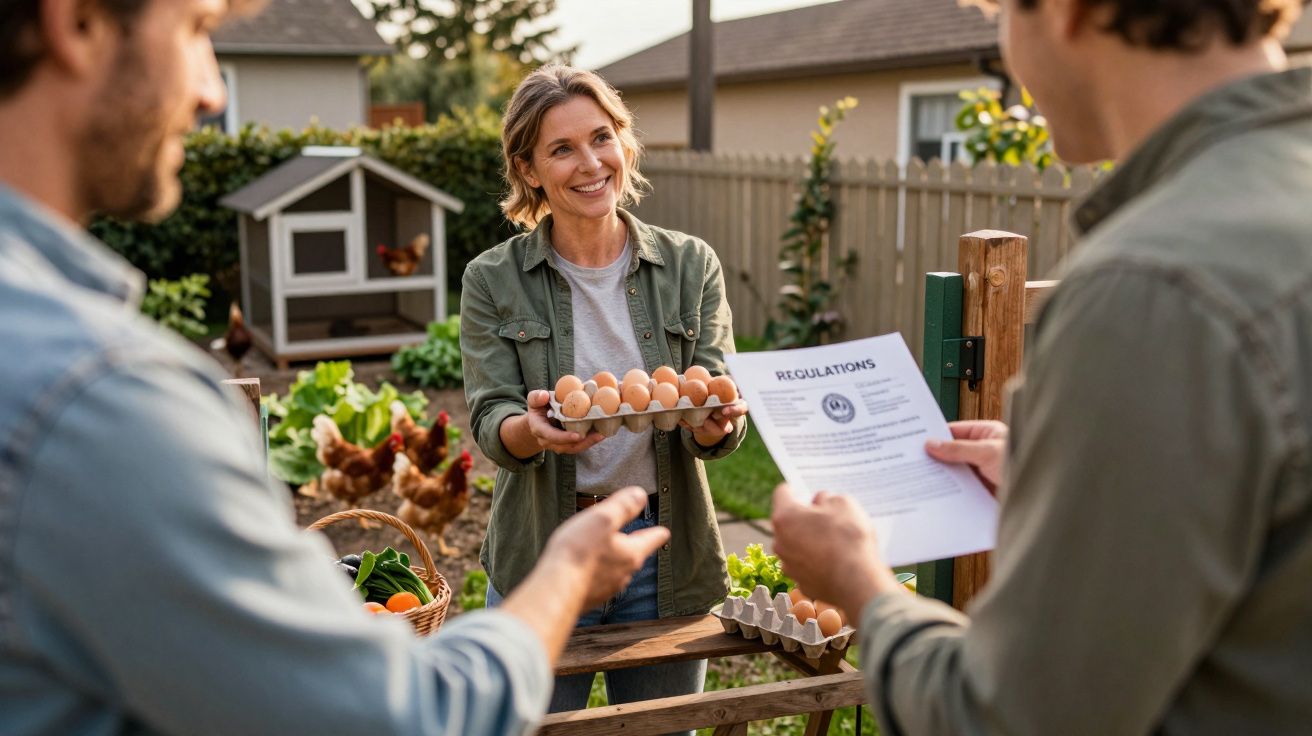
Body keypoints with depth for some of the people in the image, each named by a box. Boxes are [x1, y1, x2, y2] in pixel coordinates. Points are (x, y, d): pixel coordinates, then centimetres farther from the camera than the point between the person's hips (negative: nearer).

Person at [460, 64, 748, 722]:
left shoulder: (691, 266, -1)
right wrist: (532, 428, -31)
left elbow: (719, 425, -5)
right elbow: (489, 423, -8)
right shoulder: (493, 280, -3)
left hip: (665, 551, 1)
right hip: (541, 555, -1)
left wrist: (714, 424, -29)